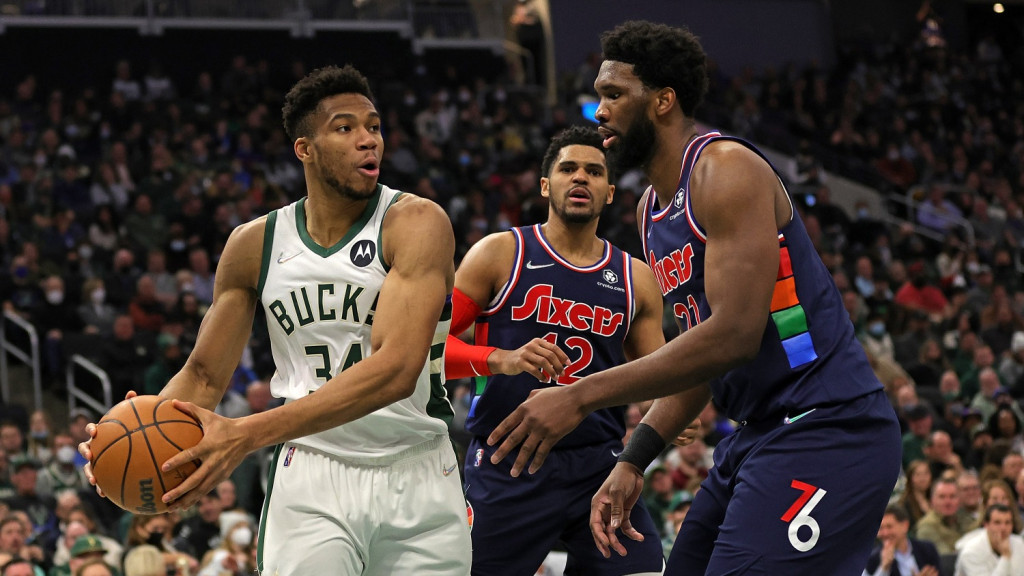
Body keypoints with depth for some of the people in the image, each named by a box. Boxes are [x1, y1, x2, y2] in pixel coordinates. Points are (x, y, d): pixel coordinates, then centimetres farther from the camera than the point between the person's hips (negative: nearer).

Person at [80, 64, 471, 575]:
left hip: (417, 478, -1)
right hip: (311, 476, 1)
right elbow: (204, 375, 10)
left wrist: (248, 434, -32)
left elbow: (395, 369, -25)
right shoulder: (254, 245, 3)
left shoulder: (416, 224, -12)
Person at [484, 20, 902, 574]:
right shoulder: (651, 210, 16)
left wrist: (581, 396, -22)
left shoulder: (726, 170, -14)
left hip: (823, 430, -10)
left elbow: (734, 336, -23)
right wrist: (633, 461, 9)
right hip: (761, 434, 10)